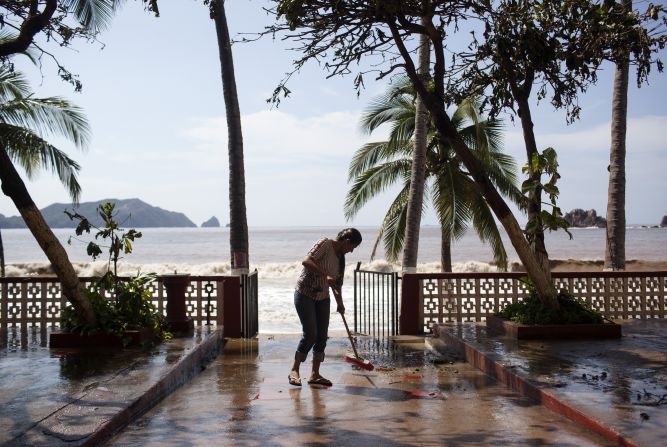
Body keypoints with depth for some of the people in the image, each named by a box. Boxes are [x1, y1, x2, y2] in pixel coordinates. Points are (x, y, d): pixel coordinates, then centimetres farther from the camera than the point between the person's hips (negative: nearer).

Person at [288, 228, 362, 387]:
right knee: (310, 334, -13)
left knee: (322, 336, 3)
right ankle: (294, 370, 2)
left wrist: (340, 303, 17)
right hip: (305, 294, -8)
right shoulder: (325, 244, -12)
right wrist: (325, 275, -33)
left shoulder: (340, 256, 11)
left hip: (322, 298, 8)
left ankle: (315, 374, 12)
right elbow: (306, 261, -26)